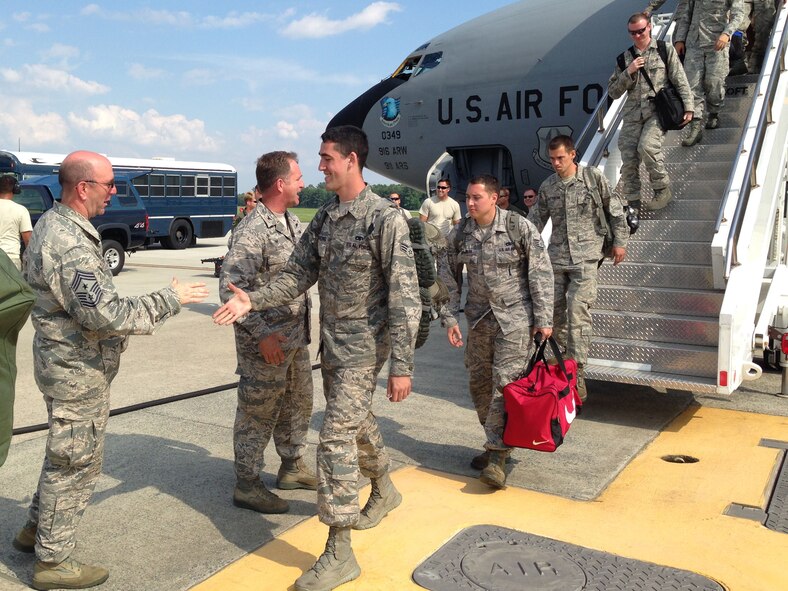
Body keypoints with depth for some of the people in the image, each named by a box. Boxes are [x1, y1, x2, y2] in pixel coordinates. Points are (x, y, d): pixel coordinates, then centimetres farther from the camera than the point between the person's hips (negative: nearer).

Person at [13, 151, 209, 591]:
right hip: (79, 371, -10)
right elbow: (107, 315, -30)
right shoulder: (70, 245, -26)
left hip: (69, 362, 10)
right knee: (77, 461, 4)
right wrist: (170, 300, -21)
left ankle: (36, 529, 41)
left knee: (66, 454, 25)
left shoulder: (55, 224, 7)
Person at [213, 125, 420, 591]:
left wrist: (402, 365, -20)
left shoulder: (385, 218, -16)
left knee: (337, 437, -10)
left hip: (364, 346, -7)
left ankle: (339, 553, 1)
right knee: (356, 421, 22)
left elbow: (406, 296, -18)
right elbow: (298, 275, 6)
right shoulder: (325, 217, 6)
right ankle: (385, 490, 48)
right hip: (331, 343, 7)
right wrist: (252, 301, -10)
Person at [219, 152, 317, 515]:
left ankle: (292, 466, 39)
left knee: (298, 403, 21)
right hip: (266, 343, -9)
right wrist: (261, 334, -25)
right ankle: (246, 485, 19)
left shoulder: (291, 221, 8)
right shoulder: (253, 230, -21)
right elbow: (230, 288, -25)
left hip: (296, 337, 9)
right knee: (258, 413, 4)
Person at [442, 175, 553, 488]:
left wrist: (543, 318, -9)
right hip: (479, 318, 5)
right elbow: (450, 278, 9)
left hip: (516, 318, -5)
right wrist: (450, 317, 1)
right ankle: (496, 443, 29)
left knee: (505, 383, -10)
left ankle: (497, 457, -6)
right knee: (479, 383, 10)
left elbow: (541, 272, -7)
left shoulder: (520, 227, -10)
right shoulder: (459, 234, 1)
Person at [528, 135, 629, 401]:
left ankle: (577, 372, -10)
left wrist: (620, 242, 5)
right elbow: (536, 219, 16)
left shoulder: (594, 178, -1)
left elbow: (615, 210, 6)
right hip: (556, 257, 5)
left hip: (585, 258, -5)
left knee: (578, 312, -14)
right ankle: (569, 352, 31)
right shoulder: (547, 186, 9)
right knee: (553, 310, 7)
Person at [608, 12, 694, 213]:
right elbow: (612, 92, 10)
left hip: (658, 111, -3)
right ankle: (633, 203, 4)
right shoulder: (624, 58, 15)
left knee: (647, 146, -27)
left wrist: (688, 107, -5)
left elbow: (681, 82, 4)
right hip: (633, 115, 4)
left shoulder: (665, 51, 8)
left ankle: (662, 189, -8)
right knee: (628, 158, -7)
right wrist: (628, 72, -4)